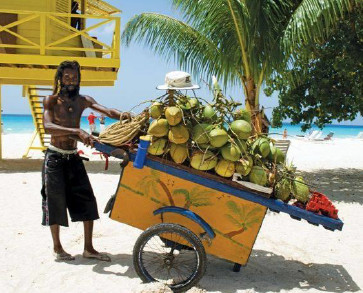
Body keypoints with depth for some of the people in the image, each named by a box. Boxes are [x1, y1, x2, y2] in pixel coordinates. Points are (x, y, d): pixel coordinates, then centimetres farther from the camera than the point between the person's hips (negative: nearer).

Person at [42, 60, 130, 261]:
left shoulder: (83, 101, 5)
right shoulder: (51, 101, -8)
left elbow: (107, 111, -7)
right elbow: (48, 127, -25)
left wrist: (121, 115, -31)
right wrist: (77, 131, -39)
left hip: (73, 158, 5)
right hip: (55, 158, -4)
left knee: (87, 200, 2)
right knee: (56, 201, 2)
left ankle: (88, 248, 11)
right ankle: (57, 247, 19)